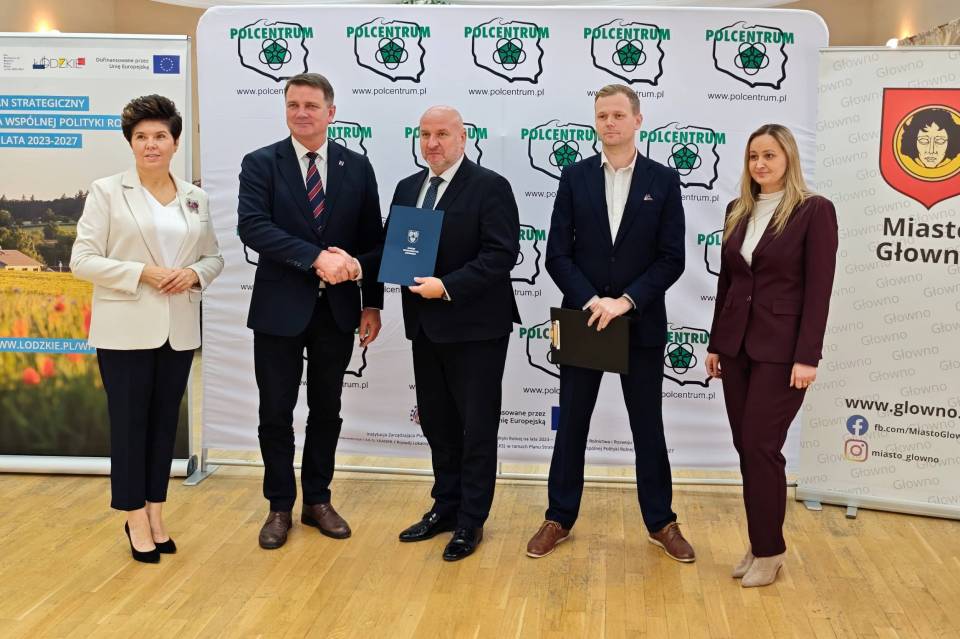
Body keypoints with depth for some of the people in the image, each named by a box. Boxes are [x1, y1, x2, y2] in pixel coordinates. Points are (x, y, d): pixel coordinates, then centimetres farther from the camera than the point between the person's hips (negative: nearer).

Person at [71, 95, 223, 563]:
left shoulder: (196, 198, 8)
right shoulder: (106, 191, -3)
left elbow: (214, 257, 13)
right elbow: (82, 260, -7)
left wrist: (193, 274, -9)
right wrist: (142, 273, -17)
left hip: (179, 328, 4)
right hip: (126, 328, -3)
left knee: (165, 421, 10)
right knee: (129, 422, 3)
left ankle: (156, 515, 21)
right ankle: (136, 518, 15)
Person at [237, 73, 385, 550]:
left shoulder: (357, 167, 4)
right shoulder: (261, 164, -3)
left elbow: (372, 240, 6)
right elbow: (252, 226, -18)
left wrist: (372, 303, 1)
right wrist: (317, 257, -27)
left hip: (337, 309, 2)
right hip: (280, 308, -2)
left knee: (326, 410, 12)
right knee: (276, 413, 6)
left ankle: (317, 500, 27)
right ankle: (280, 507, 21)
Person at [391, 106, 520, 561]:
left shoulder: (490, 187, -9)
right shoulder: (407, 188, 12)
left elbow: (501, 254, -18)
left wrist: (447, 287, -23)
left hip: (475, 326, -6)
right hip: (426, 326, 7)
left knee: (477, 428, 4)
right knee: (437, 423, 16)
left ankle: (471, 521, 16)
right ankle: (445, 506, 30)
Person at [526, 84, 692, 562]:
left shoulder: (664, 180, 0)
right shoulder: (574, 177, 2)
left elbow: (671, 259, -5)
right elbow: (558, 255, -2)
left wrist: (626, 302, -16)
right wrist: (591, 302, -15)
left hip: (642, 324, -1)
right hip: (582, 320, 1)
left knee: (648, 427, 10)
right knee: (571, 424, 9)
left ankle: (660, 522, 24)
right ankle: (560, 519, 22)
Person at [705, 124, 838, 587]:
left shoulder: (814, 210, -8)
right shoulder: (737, 210, 9)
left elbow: (818, 288, -12)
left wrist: (807, 357, -16)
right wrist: (715, 343, 12)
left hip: (781, 349, -6)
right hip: (737, 345, 6)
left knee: (761, 446, -5)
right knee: (745, 447, 9)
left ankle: (768, 551, 11)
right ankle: (760, 545, 21)